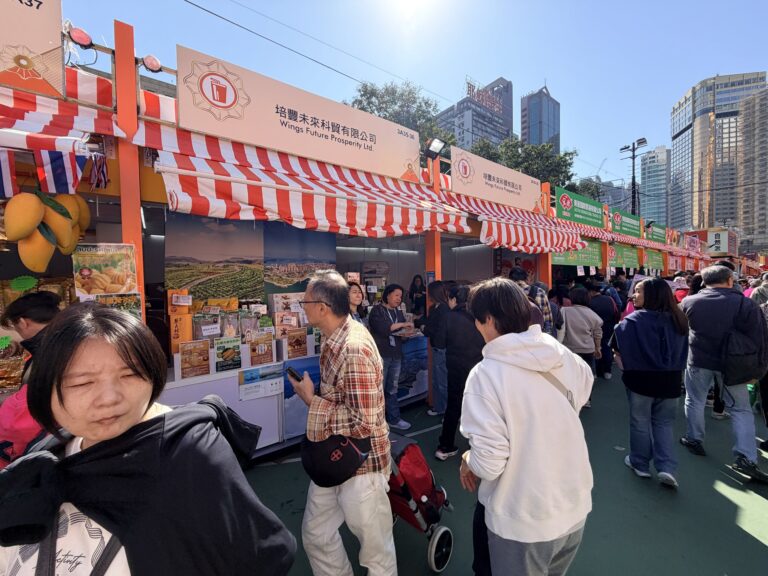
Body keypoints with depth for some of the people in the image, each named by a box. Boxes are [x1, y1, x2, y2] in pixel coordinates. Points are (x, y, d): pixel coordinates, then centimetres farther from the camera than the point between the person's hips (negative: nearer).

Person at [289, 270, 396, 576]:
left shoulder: (354, 349, -28)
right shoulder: (335, 338, 1)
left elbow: (364, 422, -27)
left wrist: (310, 400, -20)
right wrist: (309, 389, 1)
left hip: (360, 464, -9)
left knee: (376, 548, 16)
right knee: (315, 534, 24)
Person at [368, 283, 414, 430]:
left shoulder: (399, 312, 14)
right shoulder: (377, 311, -6)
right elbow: (382, 328, -22)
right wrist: (402, 324, -19)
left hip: (396, 355, 6)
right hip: (380, 355, -6)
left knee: (392, 389, 14)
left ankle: (394, 419, 24)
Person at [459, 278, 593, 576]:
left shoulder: (485, 374, -27)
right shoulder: (565, 355, -10)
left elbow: (489, 463, -26)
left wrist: (468, 461, -4)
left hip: (524, 521, -6)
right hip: (575, 506, 6)